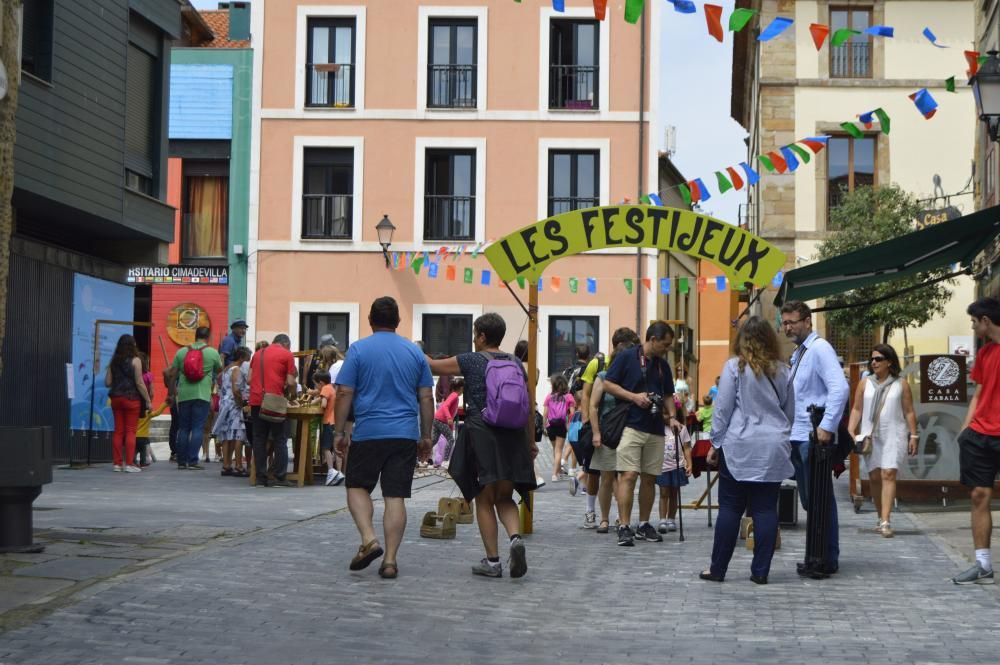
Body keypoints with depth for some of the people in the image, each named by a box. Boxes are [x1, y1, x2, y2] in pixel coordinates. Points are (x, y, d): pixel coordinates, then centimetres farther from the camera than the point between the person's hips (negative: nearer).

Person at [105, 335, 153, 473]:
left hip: (116, 398, 5)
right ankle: (129, 463, -3)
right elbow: (139, 383, -11)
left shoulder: (114, 361, 6)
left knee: (118, 431, 8)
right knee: (130, 431, -1)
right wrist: (148, 401, -5)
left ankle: (117, 463, 9)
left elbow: (107, 382, 5)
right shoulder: (135, 360, -8)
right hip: (131, 399, -5)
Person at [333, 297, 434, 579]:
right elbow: (426, 398, 8)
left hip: (368, 432, -2)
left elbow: (345, 393, -5)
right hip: (405, 434, 2)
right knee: (396, 496, 2)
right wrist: (426, 436, 15)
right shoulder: (415, 352, 8)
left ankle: (369, 539, -9)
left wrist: (339, 431, 2)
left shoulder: (359, 350, -1)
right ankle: (390, 560, -1)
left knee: (357, 487, 12)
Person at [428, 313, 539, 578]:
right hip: (512, 437, 4)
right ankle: (515, 536, -13)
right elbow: (529, 407, 9)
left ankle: (492, 560, 3)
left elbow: (432, 365, 7)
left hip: (481, 435, -4)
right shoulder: (516, 364, 8)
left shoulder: (470, 361, -4)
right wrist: (530, 440, 18)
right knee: (504, 499, 14)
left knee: (484, 500, 5)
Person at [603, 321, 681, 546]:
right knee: (628, 476, -13)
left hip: (656, 429, 6)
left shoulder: (663, 365, 13)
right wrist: (634, 396, -14)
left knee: (649, 478, 9)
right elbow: (608, 384, -5)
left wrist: (672, 416, 3)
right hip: (631, 426, -6)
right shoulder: (626, 358, -4)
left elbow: (668, 395, 20)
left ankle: (644, 525, 18)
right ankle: (624, 527, -13)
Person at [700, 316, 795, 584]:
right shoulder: (781, 370, 8)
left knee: (730, 508, 2)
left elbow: (723, 409, -3)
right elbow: (790, 412, 15)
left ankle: (718, 569, 6)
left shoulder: (734, 366, -4)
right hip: (774, 449, 3)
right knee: (766, 509, 4)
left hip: (739, 446, -3)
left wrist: (716, 443, 4)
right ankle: (760, 570, 4)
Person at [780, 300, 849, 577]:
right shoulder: (797, 353, 17)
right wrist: (789, 430, 18)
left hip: (814, 437, -10)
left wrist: (827, 426, -25)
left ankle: (828, 559, 1)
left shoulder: (819, 349, -11)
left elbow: (840, 387, -22)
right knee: (809, 501, 14)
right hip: (797, 437, 10)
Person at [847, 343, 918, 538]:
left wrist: (913, 436, 2)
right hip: (870, 436, 3)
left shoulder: (901, 385, 5)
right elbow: (857, 410, 8)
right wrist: (850, 431, -3)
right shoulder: (865, 384, 10)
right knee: (874, 477, 6)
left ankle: (885, 522, -19)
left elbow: (909, 412, 6)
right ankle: (880, 517, 21)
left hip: (893, 436, -3)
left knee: (888, 475, -14)